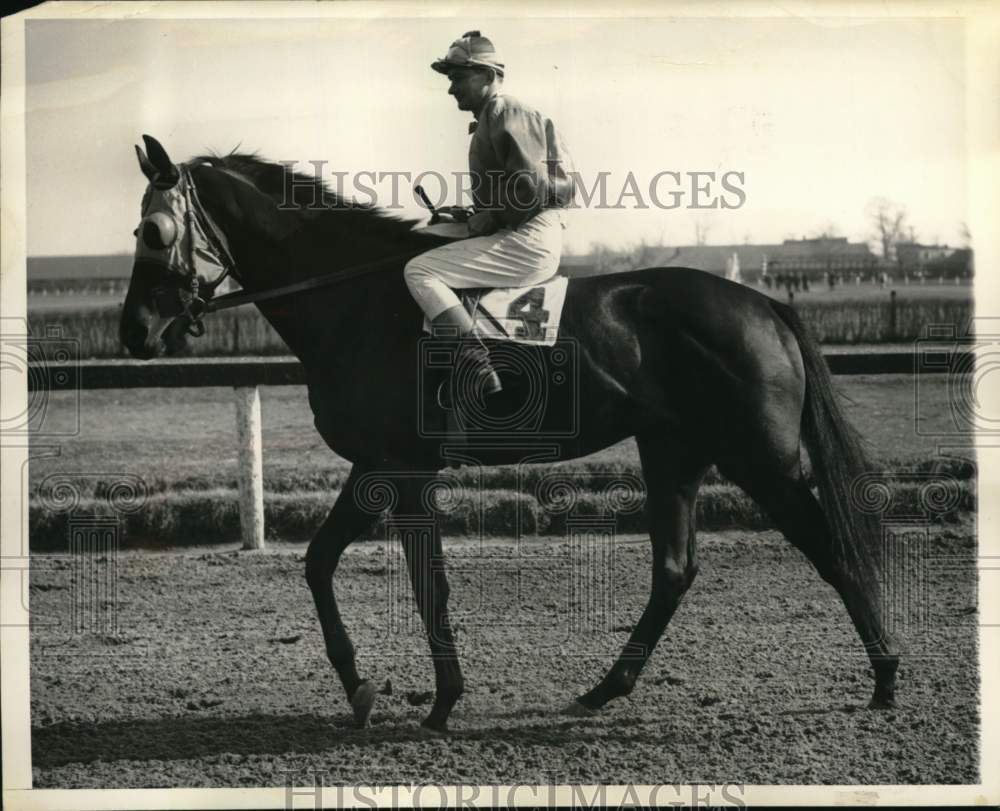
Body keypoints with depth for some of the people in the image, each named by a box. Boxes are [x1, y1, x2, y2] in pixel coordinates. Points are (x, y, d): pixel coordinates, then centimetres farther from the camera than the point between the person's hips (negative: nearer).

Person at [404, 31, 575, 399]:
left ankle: (477, 366, -26)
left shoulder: (507, 117, -10)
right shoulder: (491, 120, 21)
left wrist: (489, 219, -12)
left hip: (528, 244, -11)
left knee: (419, 271, -14)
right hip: (524, 243, 11)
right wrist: (470, 215, 13)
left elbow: (533, 187, -21)